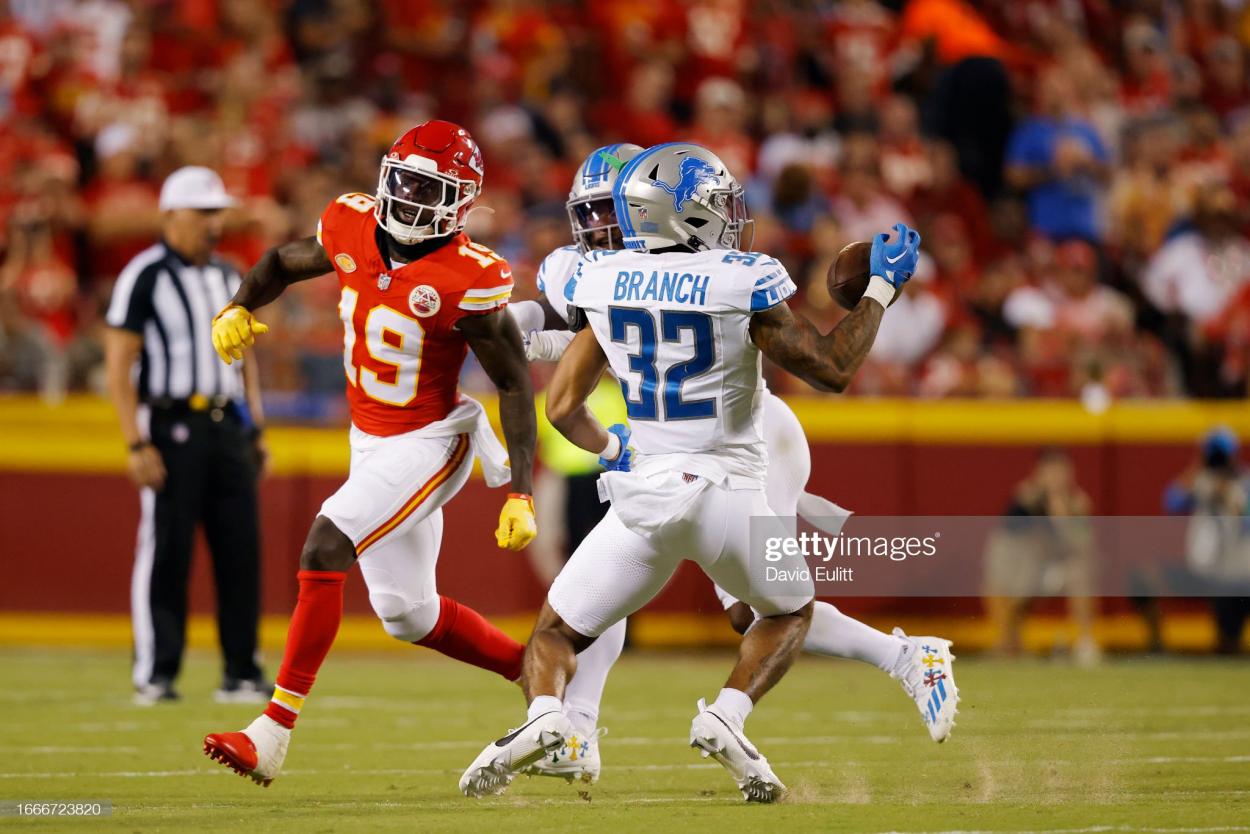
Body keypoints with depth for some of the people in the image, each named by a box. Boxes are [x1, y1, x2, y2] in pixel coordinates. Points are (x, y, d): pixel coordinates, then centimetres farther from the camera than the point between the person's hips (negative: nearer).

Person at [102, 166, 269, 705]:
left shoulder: (228, 277, 16)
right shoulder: (144, 277, -6)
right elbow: (119, 367, -10)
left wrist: (256, 428, 14)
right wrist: (137, 444, -17)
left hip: (228, 427, 6)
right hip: (171, 426, -6)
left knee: (241, 548, 3)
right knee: (165, 550, -5)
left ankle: (241, 672, 9)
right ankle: (154, 674, 0)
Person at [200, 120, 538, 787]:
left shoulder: (469, 281, -21)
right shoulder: (353, 229, -6)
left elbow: (514, 383, -14)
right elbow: (282, 263, 13)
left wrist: (520, 494, -18)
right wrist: (239, 308, -9)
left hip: (430, 443, -7)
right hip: (371, 440, 7)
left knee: (327, 544, -23)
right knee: (407, 613, 13)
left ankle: (274, 732, -22)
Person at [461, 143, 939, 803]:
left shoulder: (605, 283, 3)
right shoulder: (742, 282, -9)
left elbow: (562, 406, 8)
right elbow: (832, 370, -3)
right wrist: (881, 289, 8)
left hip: (641, 494, 2)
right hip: (728, 494, -2)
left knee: (556, 632, 15)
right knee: (791, 611, 25)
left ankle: (543, 715, -20)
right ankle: (725, 717, -2)